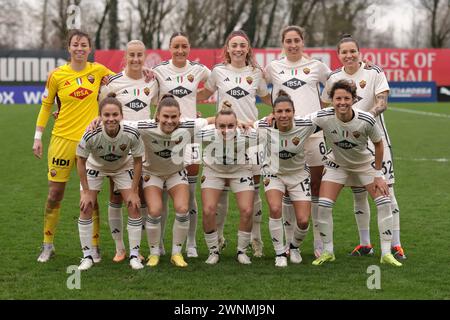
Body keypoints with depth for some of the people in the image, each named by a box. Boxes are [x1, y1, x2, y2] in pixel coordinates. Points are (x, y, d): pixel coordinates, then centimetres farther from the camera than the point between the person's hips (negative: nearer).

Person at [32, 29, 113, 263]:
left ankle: (94, 246, 14)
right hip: (62, 139, -1)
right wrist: (38, 136, 6)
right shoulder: (57, 75, -2)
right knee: (54, 194, 3)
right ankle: (48, 245, 16)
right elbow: (46, 105, 8)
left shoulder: (99, 71, 1)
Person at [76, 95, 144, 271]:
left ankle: (134, 255, 6)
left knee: (134, 207, -7)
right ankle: (87, 256, 5)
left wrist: (133, 191, -14)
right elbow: (80, 161, -19)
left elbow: (137, 161, -16)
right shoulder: (91, 135, -37)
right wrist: (86, 192, -16)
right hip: (95, 166, -1)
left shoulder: (131, 134, -34)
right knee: (86, 208, -8)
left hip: (123, 167, 1)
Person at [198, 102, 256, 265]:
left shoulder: (246, 135, -33)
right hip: (213, 171, 0)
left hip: (240, 171, 0)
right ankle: (213, 251, 9)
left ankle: (242, 251, 11)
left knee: (247, 211, -12)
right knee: (208, 211, -13)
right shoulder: (206, 134, -33)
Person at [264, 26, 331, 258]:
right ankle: (289, 241, 12)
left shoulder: (316, 66, 10)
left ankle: (319, 241, 7)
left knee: (317, 185, 1)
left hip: (313, 132, 0)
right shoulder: (274, 67, 11)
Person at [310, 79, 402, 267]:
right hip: (337, 165, 0)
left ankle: (386, 253, -2)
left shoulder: (366, 120, -28)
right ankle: (327, 251, 6)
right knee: (323, 206, -13)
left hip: (365, 164, 0)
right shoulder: (323, 118, -29)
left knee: (384, 202, -12)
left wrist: (377, 174, -9)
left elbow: (378, 145, -12)